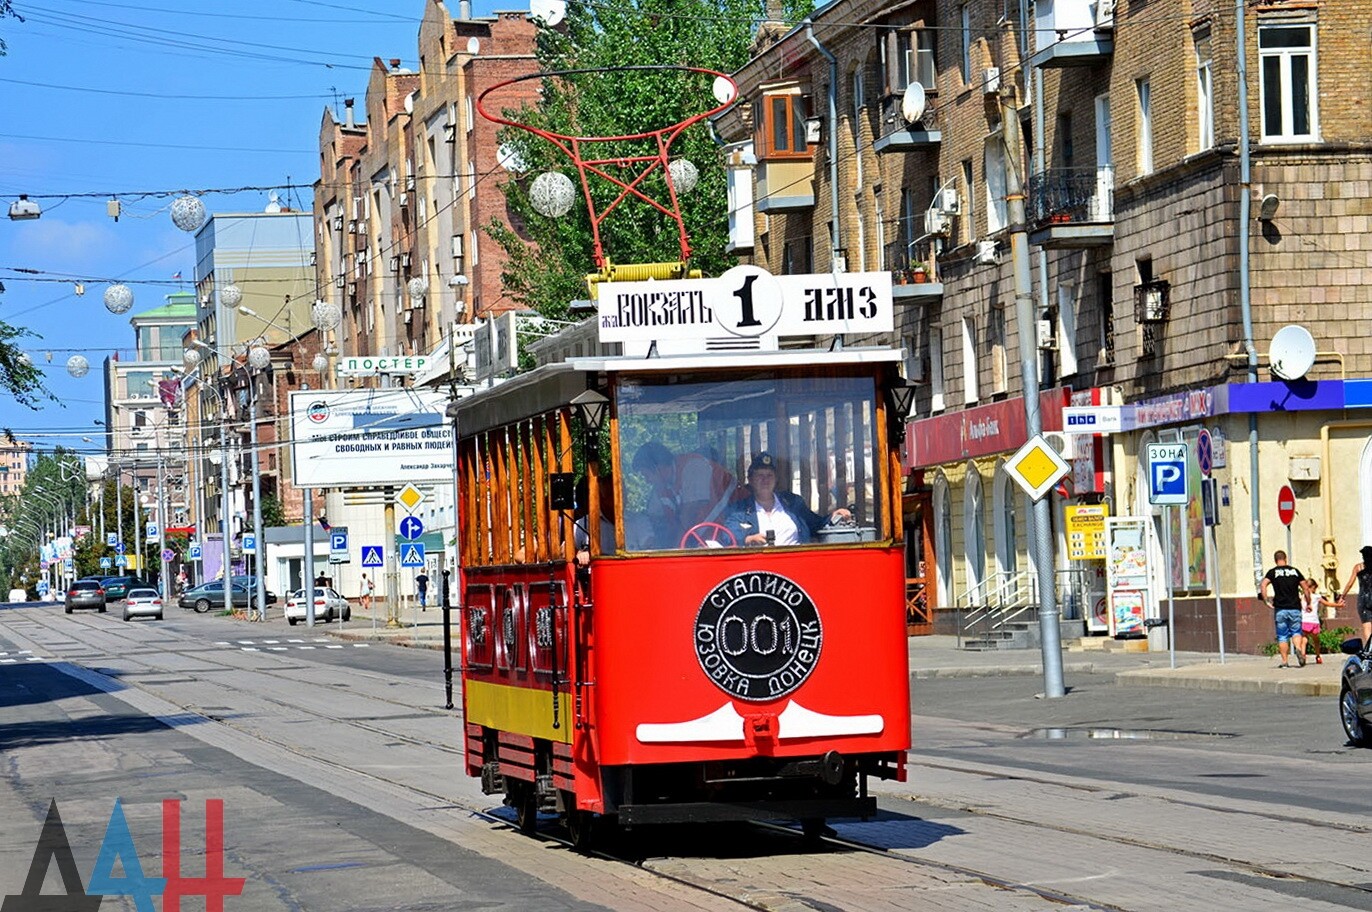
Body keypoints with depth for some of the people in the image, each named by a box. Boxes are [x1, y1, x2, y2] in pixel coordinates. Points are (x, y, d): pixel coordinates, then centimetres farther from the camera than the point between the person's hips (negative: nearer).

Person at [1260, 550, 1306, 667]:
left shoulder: (1273, 572, 2)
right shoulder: (1295, 571, 9)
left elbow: (1264, 585, -14)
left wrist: (1266, 601, -9)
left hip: (1280, 609, -1)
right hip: (1295, 608, 1)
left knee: (1282, 636, 4)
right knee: (1296, 631, 10)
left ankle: (1285, 661, 2)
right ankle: (1299, 649, -19)